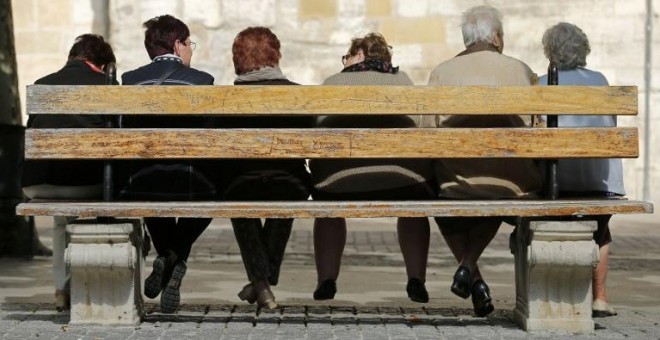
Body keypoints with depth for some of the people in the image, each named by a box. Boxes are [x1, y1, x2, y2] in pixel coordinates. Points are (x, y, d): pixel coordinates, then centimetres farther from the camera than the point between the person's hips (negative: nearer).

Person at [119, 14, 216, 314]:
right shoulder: (201, 80, 0)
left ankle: (167, 257, 24)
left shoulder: (130, 80, 5)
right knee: (207, 196, 33)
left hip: (141, 185, 2)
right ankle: (177, 257, 15)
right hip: (189, 186, -2)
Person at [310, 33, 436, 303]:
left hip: (339, 171, 0)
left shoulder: (332, 82, 27)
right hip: (403, 169, 1)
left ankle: (326, 282, 27)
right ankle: (417, 282, 24)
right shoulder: (402, 80, 30)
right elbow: (418, 124, 33)